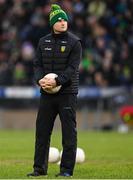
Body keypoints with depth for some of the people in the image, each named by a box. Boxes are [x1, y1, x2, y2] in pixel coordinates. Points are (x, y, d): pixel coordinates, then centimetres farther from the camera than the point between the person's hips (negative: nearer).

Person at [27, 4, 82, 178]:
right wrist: (40, 79, -10)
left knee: (69, 132, -2)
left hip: (67, 93, -4)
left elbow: (73, 67, -11)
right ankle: (40, 168, 13)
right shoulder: (43, 42, 12)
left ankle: (67, 169, 4)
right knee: (42, 131, 5)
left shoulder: (74, 42, -3)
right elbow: (38, 64, 11)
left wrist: (57, 80, -23)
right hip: (46, 92, 4)